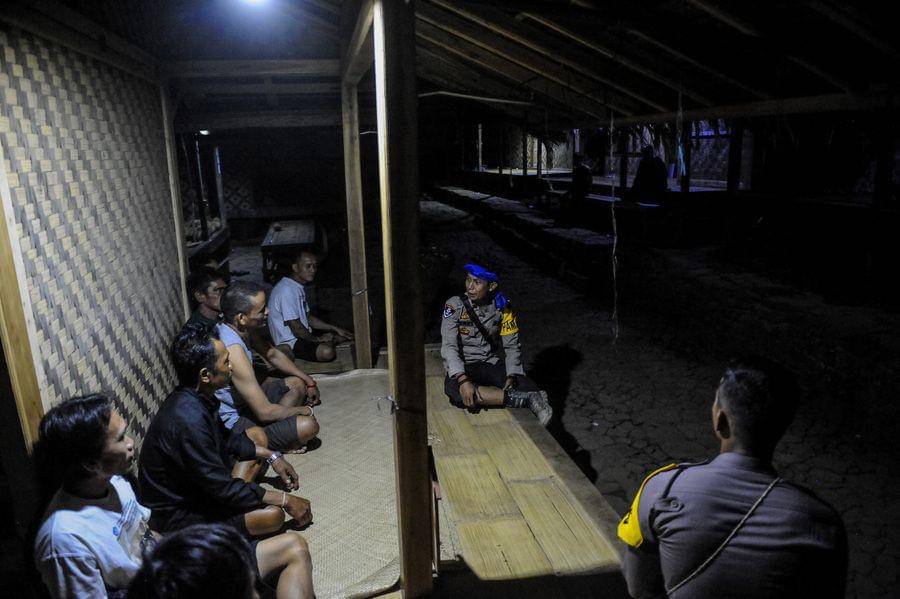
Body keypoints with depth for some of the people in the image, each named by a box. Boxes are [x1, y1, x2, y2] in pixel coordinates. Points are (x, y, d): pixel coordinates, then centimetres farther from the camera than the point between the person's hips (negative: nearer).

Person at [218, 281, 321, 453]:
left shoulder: (242, 328, -6)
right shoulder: (233, 350, -34)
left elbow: (273, 354, 15)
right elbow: (265, 412, -30)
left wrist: (309, 382, 15)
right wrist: (304, 410, -12)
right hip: (230, 424, -10)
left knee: (296, 383, 17)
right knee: (308, 425, -23)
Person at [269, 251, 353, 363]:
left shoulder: (299, 287, 11)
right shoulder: (286, 290, -22)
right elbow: (295, 326, -23)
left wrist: (335, 329, 11)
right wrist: (317, 339, -10)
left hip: (304, 334, 10)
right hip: (290, 341, -10)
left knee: (344, 336, 10)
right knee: (326, 351, -33)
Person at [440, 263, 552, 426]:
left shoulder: (502, 307, -2)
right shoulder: (454, 305, -10)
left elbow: (512, 346, 1)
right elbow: (449, 347, -17)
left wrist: (511, 377, -16)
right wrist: (463, 380, -32)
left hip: (493, 364, 2)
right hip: (463, 368, -2)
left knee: (529, 388, -25)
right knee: (455, 390, -38)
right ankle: (520, 398, -33)